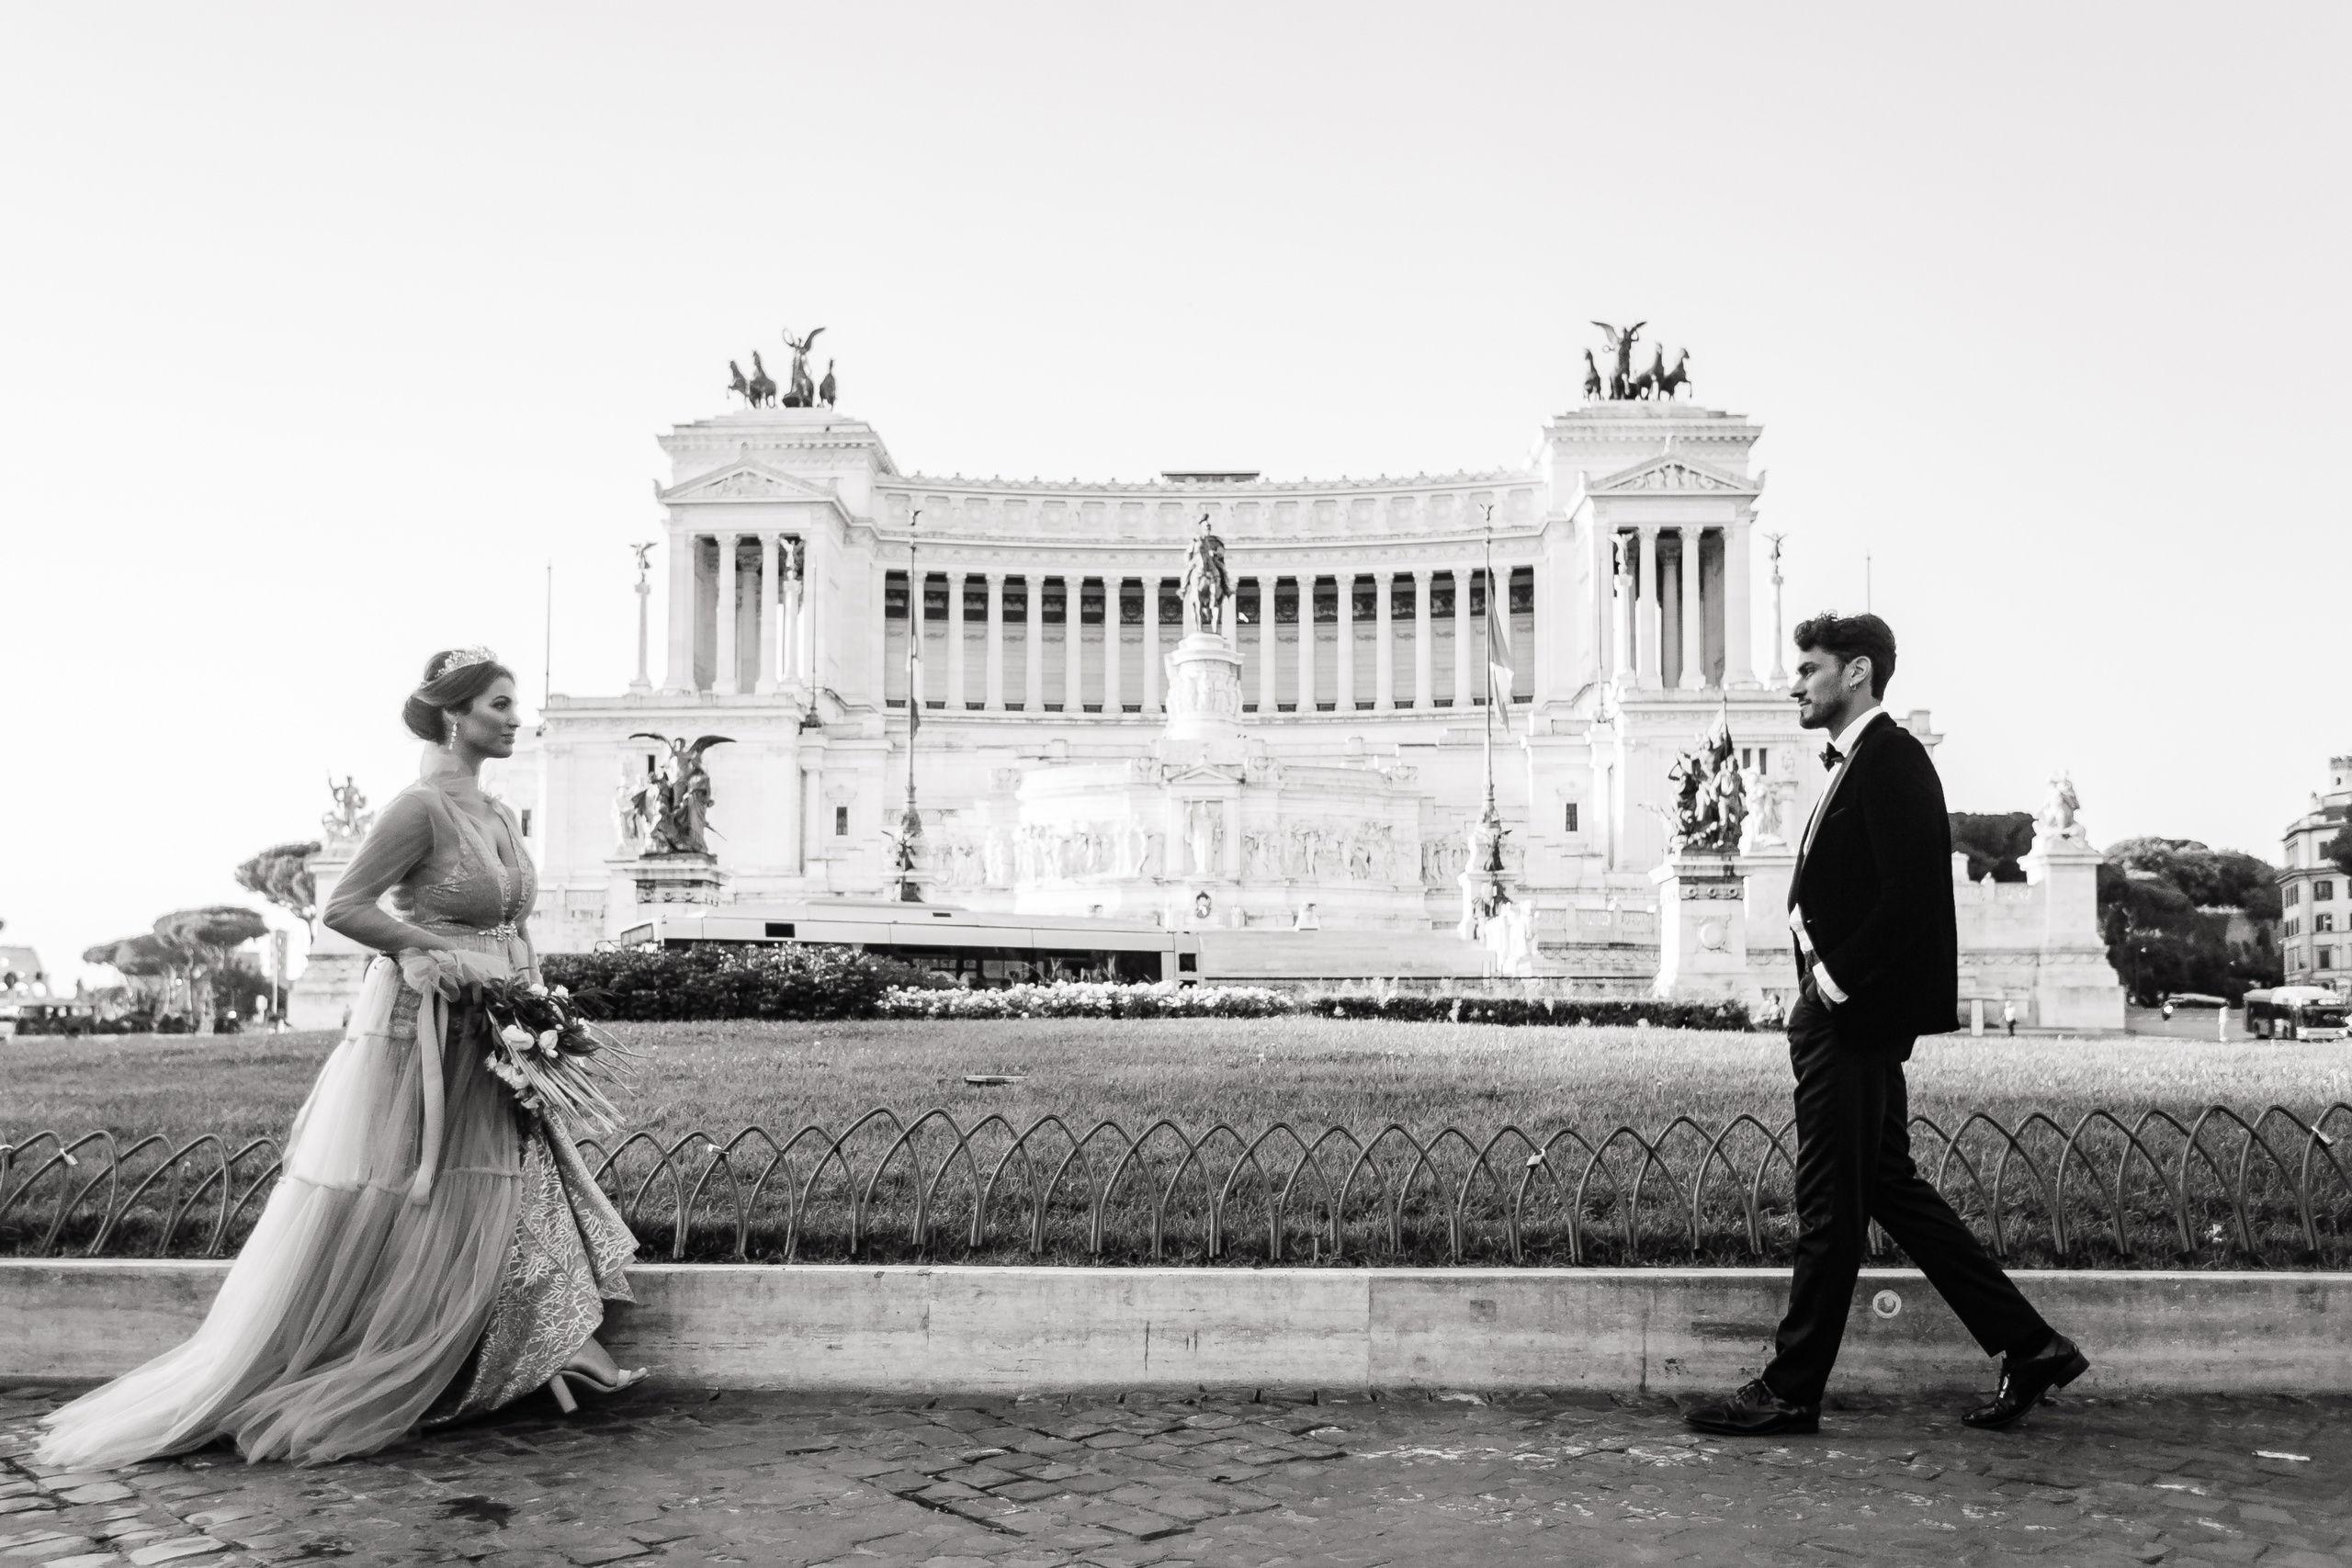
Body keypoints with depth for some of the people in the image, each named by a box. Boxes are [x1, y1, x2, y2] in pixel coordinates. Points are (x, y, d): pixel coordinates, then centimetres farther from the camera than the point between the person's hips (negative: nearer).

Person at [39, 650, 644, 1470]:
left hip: (487, 1045, 8)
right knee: (367, 1230, 0)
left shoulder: (497, 815, 12)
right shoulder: (420, 807, -13)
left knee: (491, 1220, 9)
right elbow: (345, 908, -18)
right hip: (416, 1035, -8)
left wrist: (526, 989, 5)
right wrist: (444, 955, -18)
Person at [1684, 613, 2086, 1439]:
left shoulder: (1890, 759, -12)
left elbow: (1910, 895, -21)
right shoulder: (1858, 762, 18)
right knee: (1889, 1187, 14)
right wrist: (1822, 986, 10)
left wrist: (1837, 982, -17)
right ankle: (2028, 1346, 22)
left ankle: (1790, 1392, 7)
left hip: (1854, 1016, -10)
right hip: (1842, 1011, 10)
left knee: (1829, 1207, -2)